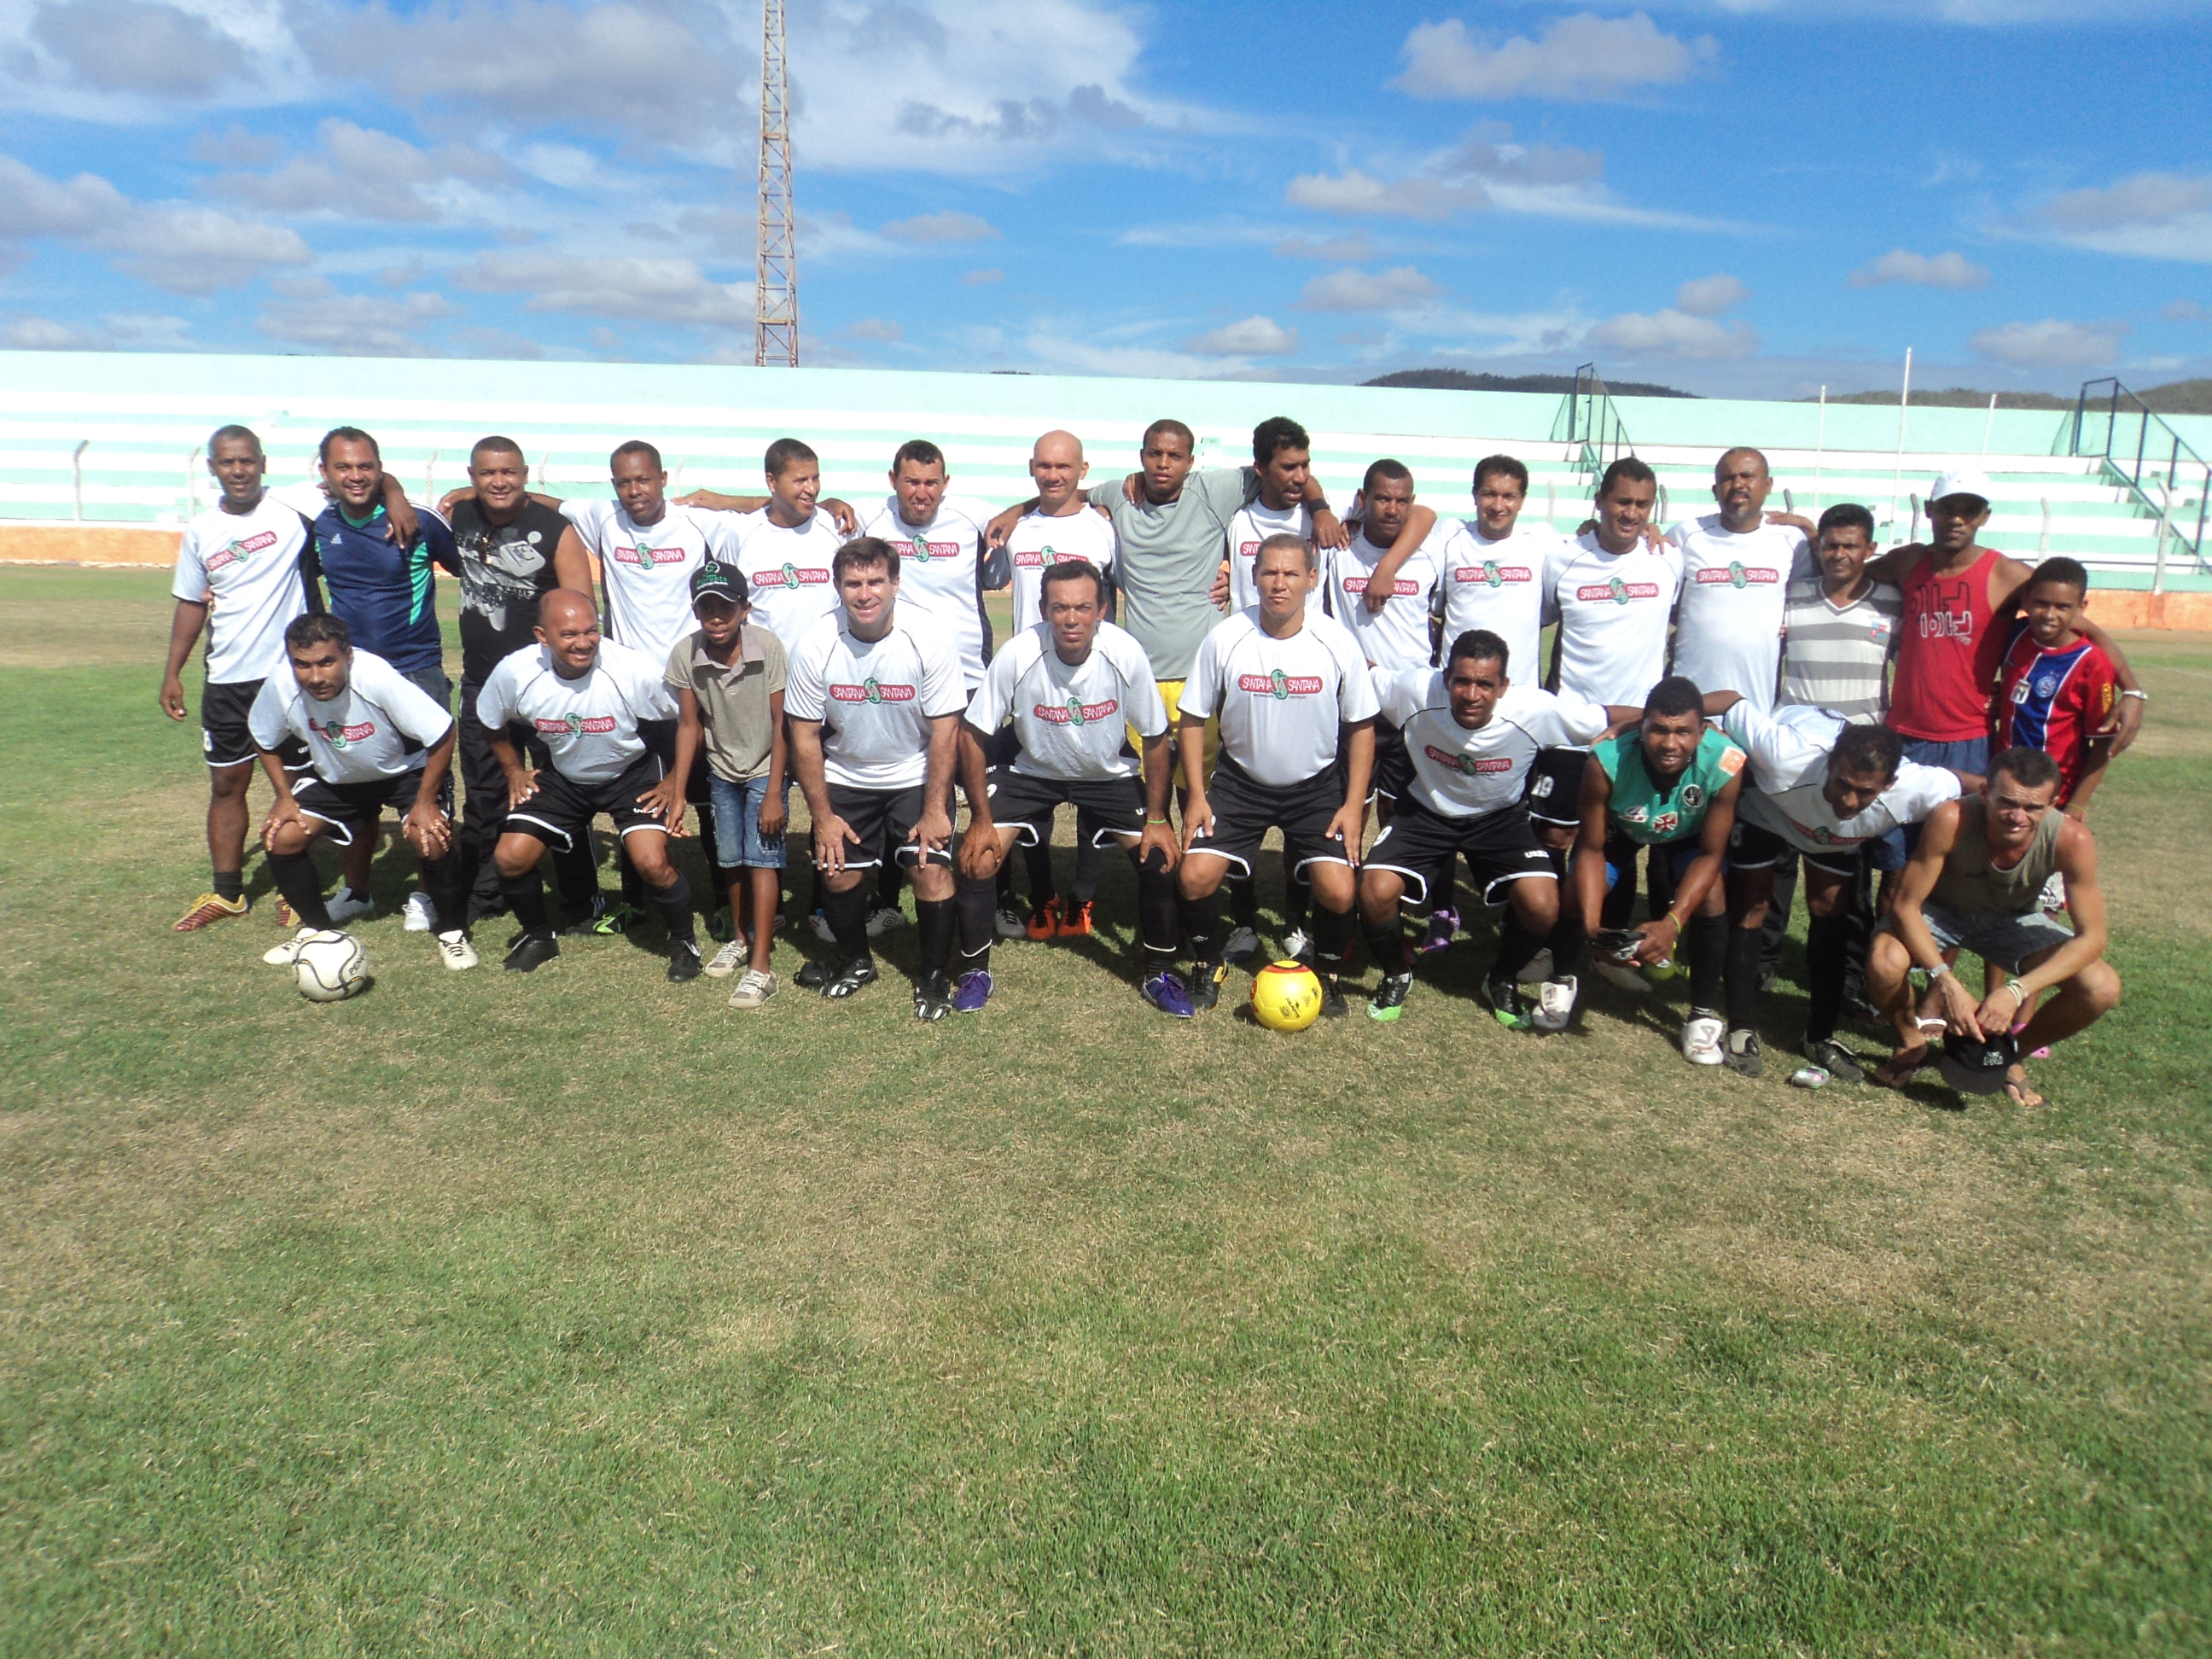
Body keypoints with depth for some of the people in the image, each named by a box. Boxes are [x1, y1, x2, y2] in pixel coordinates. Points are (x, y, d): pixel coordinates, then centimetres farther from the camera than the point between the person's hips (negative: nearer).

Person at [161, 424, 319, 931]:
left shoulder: (293, 511, -8)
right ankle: (226, 892, 22)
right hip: (227, 680, 4)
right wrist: (172, 672, 12)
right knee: (226, 784, 10)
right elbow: (192, 604, 14)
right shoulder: (200, 532, 6)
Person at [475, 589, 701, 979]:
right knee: (510, 858, -5)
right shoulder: (515, 672, -19)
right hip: (563, 777, 4)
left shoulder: (635, 670, -30)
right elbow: (492, 723, 5)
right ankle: (539, 936, 24)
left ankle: (684, 941, 7)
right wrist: (514, 771, 5)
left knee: (652, 864, -22)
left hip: (631, 772, -3)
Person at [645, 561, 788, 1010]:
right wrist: (677, 791, -4)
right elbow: (689, 725, -4)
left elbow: (781, 723, -18)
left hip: (765, 768, -3)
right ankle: (740, 938, 32)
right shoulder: (685, 654, -15)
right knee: (730, 858, 9)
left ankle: (760, 966, -11)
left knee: (761, 854, -11)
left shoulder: (768, 647, -23)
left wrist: (773, 793, -18)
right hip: (722, 770, 3)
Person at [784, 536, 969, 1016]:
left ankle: (935, 976, 8)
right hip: (845, 778, 2)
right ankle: (855, 962, 26)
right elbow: (805, 736, -7)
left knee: (932, 867, -14)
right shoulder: (814, 646, -16)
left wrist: (935, 810, -16)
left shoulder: (929, 636, -19)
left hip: (916, 776, -1)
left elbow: (945, 730, -15)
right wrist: (823, 816, -8)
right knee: (836, 872, -4)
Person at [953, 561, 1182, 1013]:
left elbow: (1155, 738, -11)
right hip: (1032, 770, 0)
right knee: (978, 857, -15)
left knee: (1160, 857, -11)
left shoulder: (1126, 654, -25)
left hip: (1109, 773, 1)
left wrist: (1157, 819, -9)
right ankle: (975, 970, 9)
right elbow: (973, 734, -15)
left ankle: (1159, 972, 12)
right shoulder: (1017, 655, -28)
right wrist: (981, 819, -14)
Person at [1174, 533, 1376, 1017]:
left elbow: (1361, 725, -1)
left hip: (1317, 784, 0)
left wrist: (1354, 805, -6)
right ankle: (1209, 965, 15)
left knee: (1339, 891, -16)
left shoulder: (1337, 643, -12)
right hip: (1241, 779, 1)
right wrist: (1196, 795, -8)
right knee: (1195, 877, -15)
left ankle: (1327, 972, 16)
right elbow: (1193, 718, -2)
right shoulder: (1224, 640, -13)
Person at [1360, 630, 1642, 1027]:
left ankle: (1503, 980, 13)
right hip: (1427, 812, 0)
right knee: (1376, 892, -24)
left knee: (1542, 907, -24)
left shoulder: (1536, 711, -28)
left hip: (1500, 816, 0)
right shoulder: (1415, 691, -29)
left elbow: (1628, 718, -16)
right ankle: (1396, 976, 11)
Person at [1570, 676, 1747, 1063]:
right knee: (1576, 896, -17)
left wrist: (1672, 923, -40)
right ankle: (1562, 981, 15)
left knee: (1711, 897, -23)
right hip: (1619, 829, 0)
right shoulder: (1606, 762, -39)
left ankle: (1704, 1015, -2)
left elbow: (1710, 854, -27)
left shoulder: (1725, 765, -38)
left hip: (1688, 835, 0)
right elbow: (1591, 848, -27)